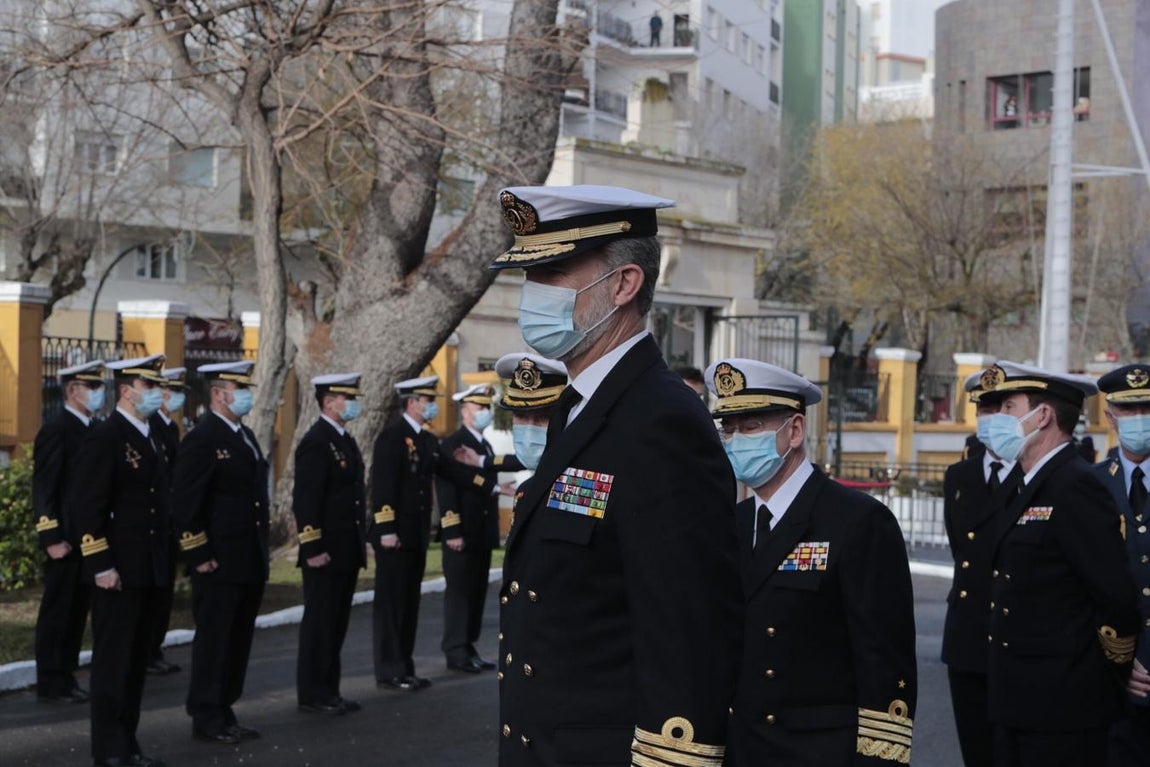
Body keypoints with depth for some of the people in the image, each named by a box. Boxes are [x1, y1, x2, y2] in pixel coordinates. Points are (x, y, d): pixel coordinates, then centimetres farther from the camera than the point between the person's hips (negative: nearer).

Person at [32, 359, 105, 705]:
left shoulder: (91, 431, 12)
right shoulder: (55, 431, -12)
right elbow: (43, 490, -15)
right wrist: (52, 539, -19)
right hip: (66, 540, -8)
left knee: (77, 611, 13)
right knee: (57, 611, 0)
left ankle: (67, 677, 21)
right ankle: (50, 685, 8)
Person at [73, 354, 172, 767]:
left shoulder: (154, 438, 15)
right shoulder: (105, 438, -11)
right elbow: (88, 508, -16)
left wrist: (166, 562, 15)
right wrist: (102, 565, -19)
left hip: (151, 572, 8)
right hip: (118, 572, -8)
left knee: (137, 659, 13)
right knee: (113, 659, 0)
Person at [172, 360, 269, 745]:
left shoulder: (246, 436, 15)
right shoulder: (201, 439, -13)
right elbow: (184, 504, -17)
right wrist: (200, 556, -17)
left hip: (250, 564, 9)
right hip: (219, 565, -9)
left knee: (238, 642, 13)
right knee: (214, 641, 0)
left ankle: (224, 715, 23)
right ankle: (206, 720, 9)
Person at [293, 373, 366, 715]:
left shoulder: (345, 441, 15)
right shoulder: (316, 443, -14)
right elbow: (305, 500, -19)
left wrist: (360, 544, 18)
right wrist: (313, 548, -21)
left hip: (346, 552, 9)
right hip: (325, 554, -9)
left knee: (337, 624, 13)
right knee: (319, 623, -1)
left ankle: (329, 691, 21)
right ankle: (312, 695, 7)